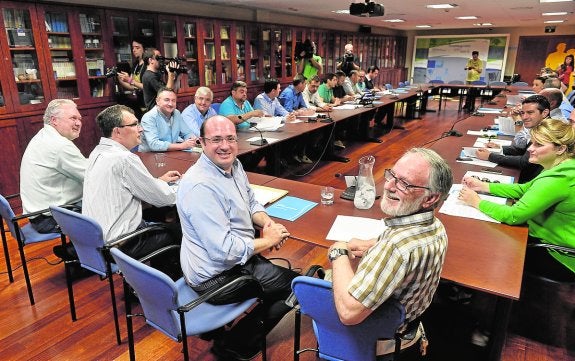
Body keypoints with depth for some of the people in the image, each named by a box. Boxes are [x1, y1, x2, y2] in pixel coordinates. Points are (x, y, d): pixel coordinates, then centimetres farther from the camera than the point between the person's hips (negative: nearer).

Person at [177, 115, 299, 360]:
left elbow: (250, 202, 14)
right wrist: (268, 241, -17)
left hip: (236, 257, 9)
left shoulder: (233, 164, 0)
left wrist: (267, 222, -7)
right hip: (217, 277, -9)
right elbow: (225, 251, -31)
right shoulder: (200, 186, -29)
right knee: (296, 284, 1)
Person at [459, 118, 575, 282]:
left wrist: (477, 202, -16)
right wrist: (483, 186, 0)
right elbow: (524, 189, 9)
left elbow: (513, 216, -27)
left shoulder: (559, 179, -30)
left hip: (562, 259, -8)